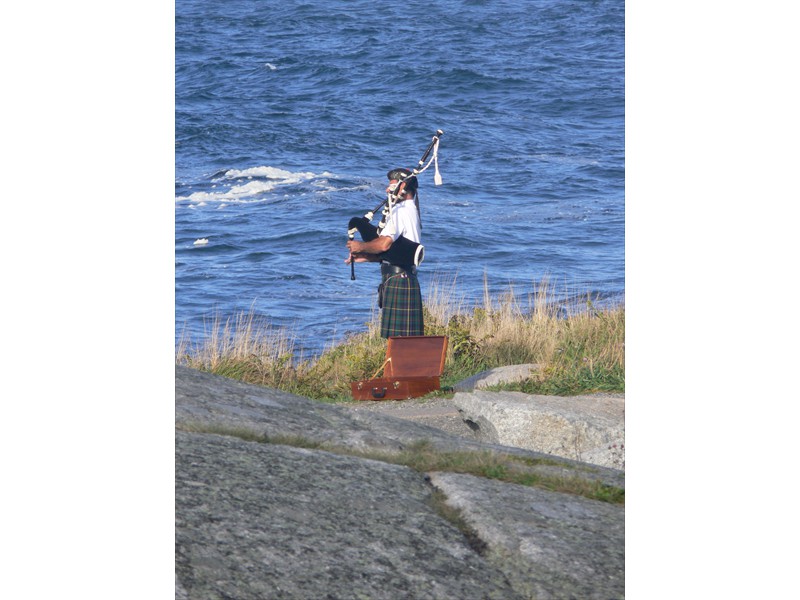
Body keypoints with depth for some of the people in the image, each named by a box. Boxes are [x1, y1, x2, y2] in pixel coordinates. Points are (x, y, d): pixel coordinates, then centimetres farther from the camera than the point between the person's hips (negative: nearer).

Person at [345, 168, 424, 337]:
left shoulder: (399, 211, -13)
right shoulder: (411, 210, 19)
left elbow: (385, 243, -25)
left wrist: (361, 247, -7)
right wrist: (366, 257, 16)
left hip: (397, 280, -10)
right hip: (407, 278, 10)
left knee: (397, 336, -8)